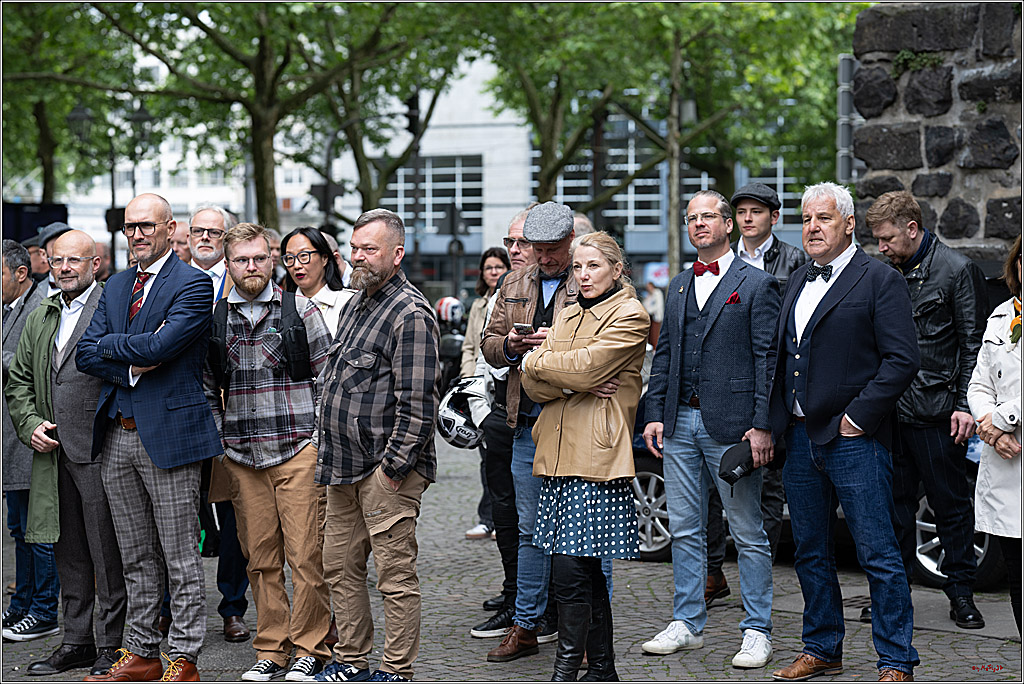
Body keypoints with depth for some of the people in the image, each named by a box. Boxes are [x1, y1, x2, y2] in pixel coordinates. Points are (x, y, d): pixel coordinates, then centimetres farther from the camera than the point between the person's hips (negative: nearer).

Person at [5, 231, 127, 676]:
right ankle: (76, 642, 21)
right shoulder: (40, 318, 17)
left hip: (101, 454, -7)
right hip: (54, 454, 7)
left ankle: (113, 646, 6)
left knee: (108, 555, -2)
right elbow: (19, 381, 21)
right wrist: (30, 423, 4)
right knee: (68, 555, 12)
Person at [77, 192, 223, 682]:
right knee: (136, 559, 14)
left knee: (180, 558, 0)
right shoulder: (117, 286, 15)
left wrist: (110, 344, -4)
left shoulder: (193, 285, -8)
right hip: (118, 437, 7)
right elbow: (86, 354, 7)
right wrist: (133, 365, -10)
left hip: (168, 434, -7)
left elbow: (159, 347, -20)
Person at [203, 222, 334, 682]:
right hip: (241, 458, 3)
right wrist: (219, 439, 8)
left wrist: (318, 437, 0)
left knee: (306, 556, -4)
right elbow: (208, 388, 17)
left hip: (298, 452, -3)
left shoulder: (301, 310, 2)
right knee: (261, 558, 6)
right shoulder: (214, 319, 10)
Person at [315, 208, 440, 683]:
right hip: (344, 466, 9)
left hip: (388, 467, -9)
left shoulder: (411, 315, -13)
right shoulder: (354, 305, 16)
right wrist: (329, 456, 18)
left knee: (395, 573, -3)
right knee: (340, 566, 13)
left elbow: (417, 402, -17)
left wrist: (393, 466, -18)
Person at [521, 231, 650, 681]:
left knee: (571, 569, -11)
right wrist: (580, 381, -9)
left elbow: (585, 366, -16)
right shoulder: (566, 316, 20)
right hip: (560, 453, 7)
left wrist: (537, 361, 0)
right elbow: (535, 386, 9)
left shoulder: (631, 316, -3)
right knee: (587, 571, 10)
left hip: (596, 456, -7)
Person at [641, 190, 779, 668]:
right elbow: (663, 354, 17)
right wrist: (655, 414, 7)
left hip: (731, 424, -6)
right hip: (680, 423, 6)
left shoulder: (756, 284, -3)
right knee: (684, 530, 11)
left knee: (748, 534, 1)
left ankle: (757, 632, 7)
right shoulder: (677, 287, 16)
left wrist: (762, 426, -14)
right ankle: (687, 624, 21)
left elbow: (767, 359, -8)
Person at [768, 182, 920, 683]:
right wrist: (776, 422, 10)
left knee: (879, 556, -4)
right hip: (800, 437, 7)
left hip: (854, 439, -7)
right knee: (810, 553, 14)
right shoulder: (797, 282, 16)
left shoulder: (879, 280, -5)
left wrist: (859, 416, -15)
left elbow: (902, 359, -12)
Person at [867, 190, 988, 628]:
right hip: (890, 408, 5)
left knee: (950, 502, 3)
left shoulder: (957, 270, -4)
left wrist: (965, 404, -12)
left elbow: (974, 343, -5)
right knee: (895, 502, 8)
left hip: (937, 411, -5)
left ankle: (961, 592, 13)